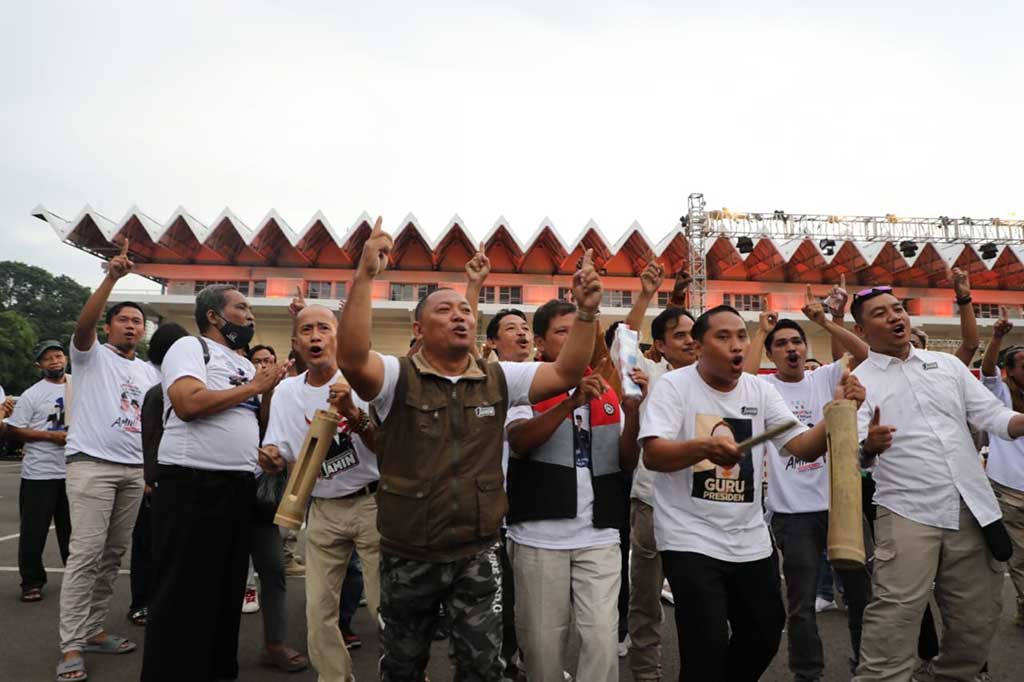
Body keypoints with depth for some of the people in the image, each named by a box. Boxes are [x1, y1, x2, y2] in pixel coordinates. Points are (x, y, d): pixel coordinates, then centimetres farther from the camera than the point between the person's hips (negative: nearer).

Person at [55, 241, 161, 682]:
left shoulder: (149, 371, 17)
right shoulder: (91, 355, 2)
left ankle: (93, 630, 18)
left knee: (113, 555, 8)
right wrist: (111, 277, -29)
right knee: (86, 554, -9)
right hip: (92, 463, -6)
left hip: (135, 469, 6)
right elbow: (83, 324, -18)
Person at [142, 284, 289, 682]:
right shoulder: (190, 347, -5)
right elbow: (189, 403, -23)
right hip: (192, 483, -8)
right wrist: (251, 388, -12)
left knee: (227, 588, 15)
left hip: (239, 484, 8)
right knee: (185, 594, -1)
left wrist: (272, 388, 3)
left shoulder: (246, 364, 19)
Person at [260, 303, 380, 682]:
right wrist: (269, 458, -17)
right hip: (323, 509, 4)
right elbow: (278, 456, 7)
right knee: (318, 610, 7)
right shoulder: (286, 391, 4)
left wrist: (355, 417, -33)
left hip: (371, 502, -4)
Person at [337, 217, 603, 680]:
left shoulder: (498, 379, 2)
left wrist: (586, 311, -16)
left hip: (477, 554, 2)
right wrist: (365, 277, -34)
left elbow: (566, 372, -2)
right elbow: (351, 359, -29)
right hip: (408, 556, -2)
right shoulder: (398, 377, -9)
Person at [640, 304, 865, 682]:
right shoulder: (673, 385, -11)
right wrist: (705, 447, -39)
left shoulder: (760, 390, 3)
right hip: (691, 540, -6)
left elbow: (804, 447, -3)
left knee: (765, 634, 19)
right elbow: (652, 455, -21)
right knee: (708, 649, -6)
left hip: (751, 541, 6)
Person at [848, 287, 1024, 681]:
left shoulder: (947, 364, 12)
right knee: (894, 622, -10)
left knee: (977, 622, 14)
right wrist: (868, 448, -35)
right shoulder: (858, 381, -2)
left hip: (972, 510, 5)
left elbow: (992, 415, 8)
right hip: (907, 513, -5)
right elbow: (853, 454, -11)